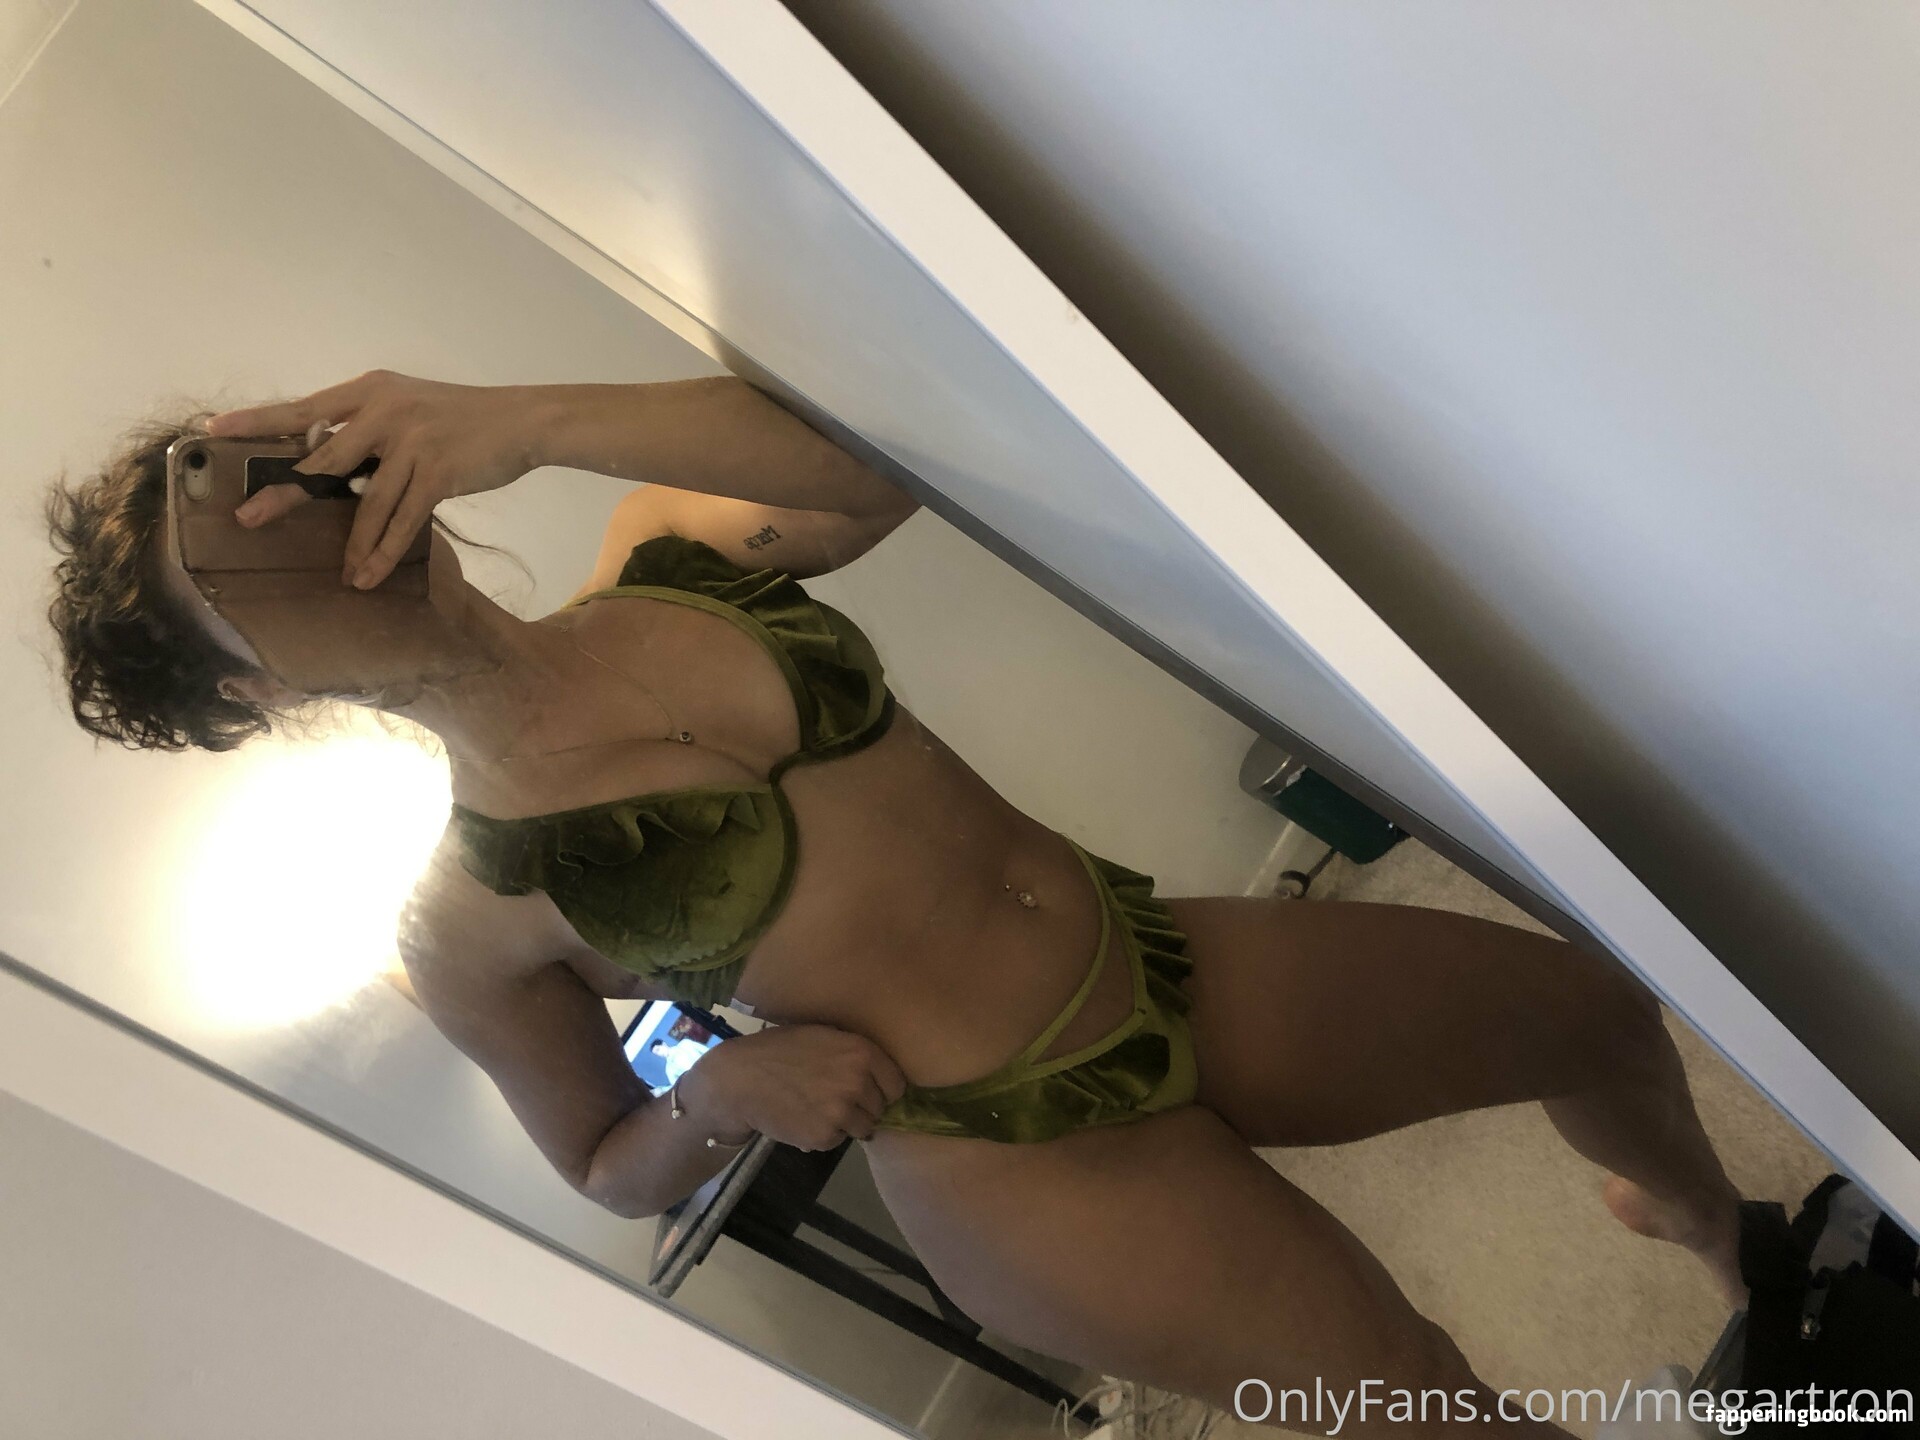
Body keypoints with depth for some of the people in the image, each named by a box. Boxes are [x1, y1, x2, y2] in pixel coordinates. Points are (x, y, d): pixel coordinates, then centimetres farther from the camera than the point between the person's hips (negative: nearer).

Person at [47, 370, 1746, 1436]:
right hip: (1020, 1161, -4)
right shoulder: (463, 921, -8)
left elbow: (877, 467, -18)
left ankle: (1733, 1244, 49)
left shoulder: (662, 558, 0)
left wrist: (538, 419, -26)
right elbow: (615, 1171, 4)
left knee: (1597, 1009, 14)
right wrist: (720, 1091, -18)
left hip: (1172, 971, 5)